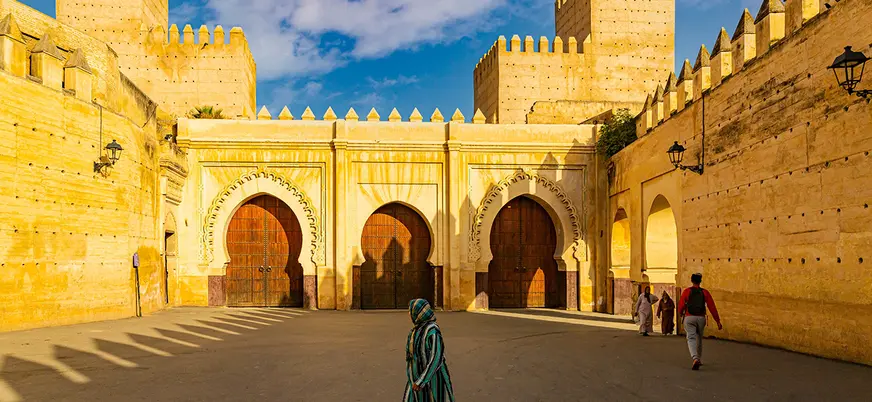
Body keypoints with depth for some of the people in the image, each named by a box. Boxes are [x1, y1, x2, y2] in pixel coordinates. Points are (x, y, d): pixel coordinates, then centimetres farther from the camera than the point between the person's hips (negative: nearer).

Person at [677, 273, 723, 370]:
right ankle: (699, 360, 32)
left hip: (689, 318, -2)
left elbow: (681, 305, -4)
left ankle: (695, 358, -29)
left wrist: (681, 313, 19)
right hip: (701, 318, 3)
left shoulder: (687, 291, -2)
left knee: (691, 338, -6)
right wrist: (718, 321, -1)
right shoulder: (705, 292, 1)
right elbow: (712, 307, -3)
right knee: (699, 339, 20)